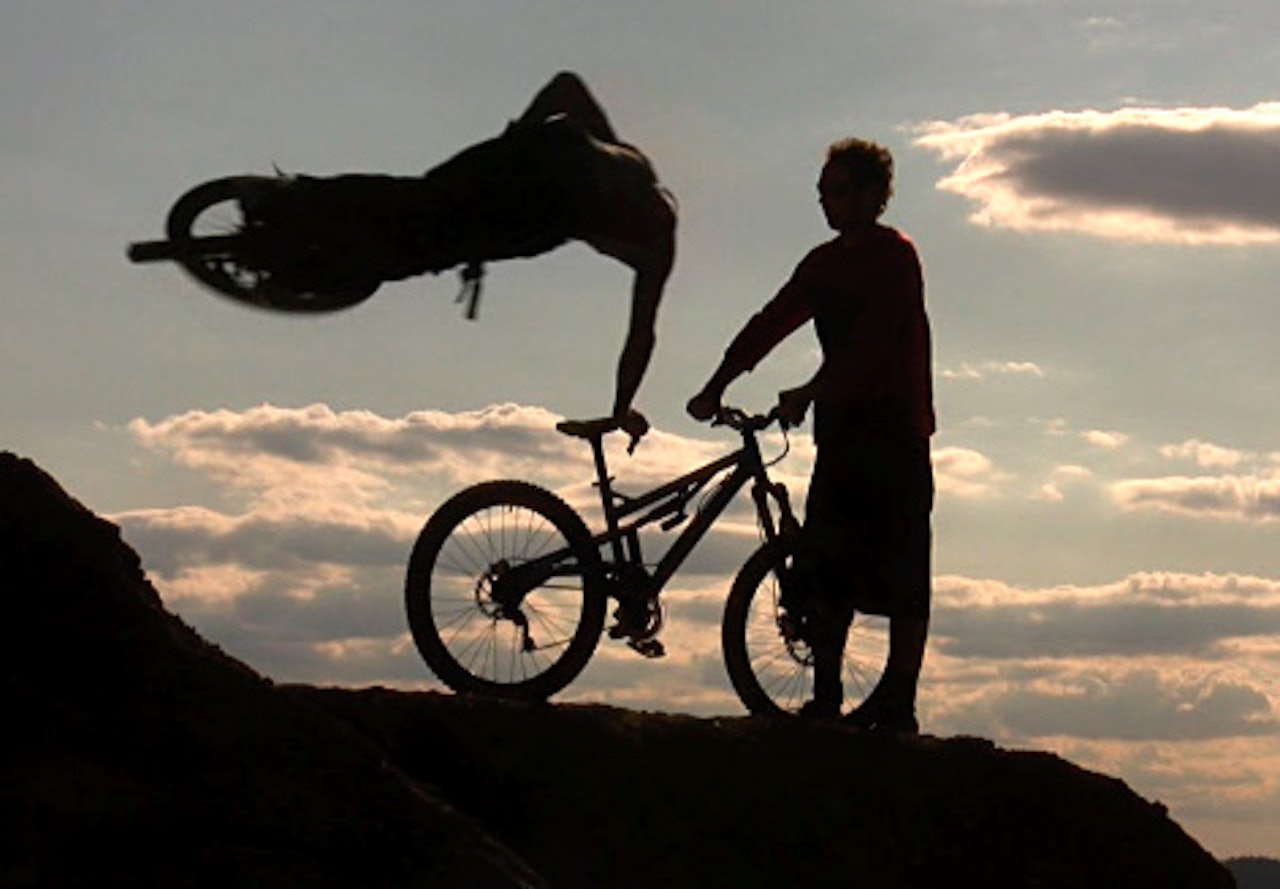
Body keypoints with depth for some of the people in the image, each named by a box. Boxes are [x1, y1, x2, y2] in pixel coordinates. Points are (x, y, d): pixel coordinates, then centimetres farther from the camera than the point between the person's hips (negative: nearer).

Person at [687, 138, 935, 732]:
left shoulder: (896, 257, -7)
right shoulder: (823, 264, 16)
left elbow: (871, 340, -19)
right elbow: (770, 325, 10)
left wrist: (811, 393, -25)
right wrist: (715, 388, 1)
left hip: (895, 432, -7)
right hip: (841, 431, 7)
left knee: (901, 573, -4)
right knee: (825, 568, 3)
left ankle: (898, 707, -2)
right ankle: (826, 700, 9)